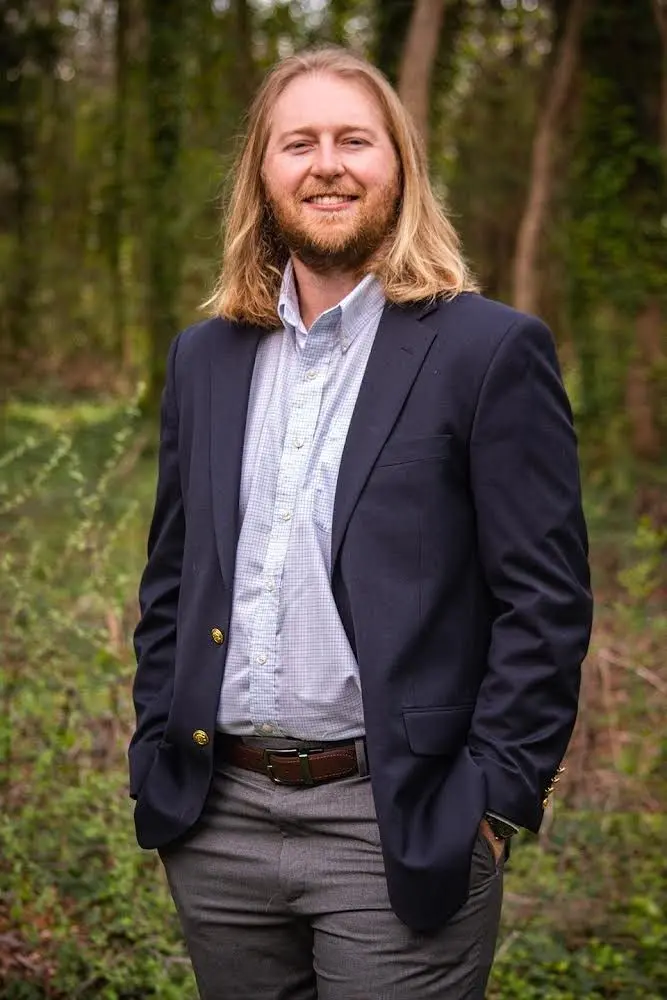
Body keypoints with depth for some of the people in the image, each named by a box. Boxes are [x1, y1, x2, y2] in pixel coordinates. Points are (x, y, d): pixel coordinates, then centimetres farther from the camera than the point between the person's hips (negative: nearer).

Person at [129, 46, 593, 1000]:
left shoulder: (490, 350, -6)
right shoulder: (205, 357, 10)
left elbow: (547, 598, -8)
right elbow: (171, 580, 14)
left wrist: (492, 797, -11)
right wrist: (156, 762, 9)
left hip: (398, 833, -4)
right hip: (216, 825, 5)